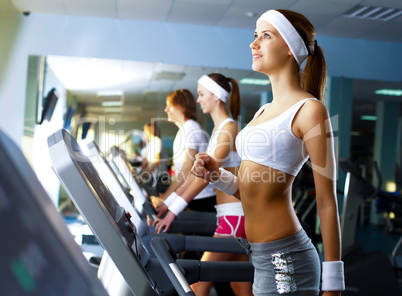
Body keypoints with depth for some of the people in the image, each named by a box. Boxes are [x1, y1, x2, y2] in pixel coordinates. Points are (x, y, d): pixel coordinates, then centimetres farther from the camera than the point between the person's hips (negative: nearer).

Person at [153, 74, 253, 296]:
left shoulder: (228, 128, -12)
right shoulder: (218, 129, 16)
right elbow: (195, 173, 15)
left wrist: (173, 211, -21)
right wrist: (165, 204, 12)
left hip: (234, 215, -9)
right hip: (231, 214, 9)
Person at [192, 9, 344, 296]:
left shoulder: (309, 109, -11)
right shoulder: (265, 112, 13)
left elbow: (327, 202, -13)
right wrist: (216, 174, 0)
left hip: (285, 259, -7)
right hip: (258, 255, 8)